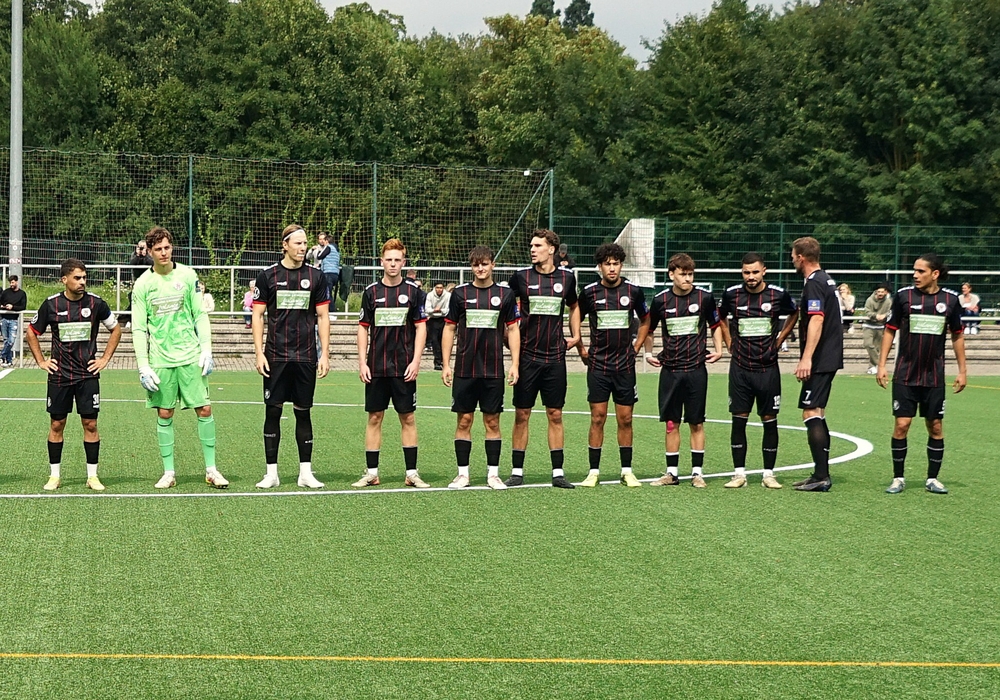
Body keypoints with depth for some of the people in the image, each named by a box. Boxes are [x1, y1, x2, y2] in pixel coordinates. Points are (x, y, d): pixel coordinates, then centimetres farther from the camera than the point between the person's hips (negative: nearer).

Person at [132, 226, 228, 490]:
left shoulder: (187, 276, 3)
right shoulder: (143, 284, 1)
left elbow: (200, 315, 7)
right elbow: (138, 329, 2)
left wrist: (206, 349, -1)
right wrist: (143, 366, -5)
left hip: (191, 356, 0)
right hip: (160, 359, 0)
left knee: (204, 410, -2)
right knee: (164, 415, 2)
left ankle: (211, 469, 7)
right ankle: (168, 473, 11)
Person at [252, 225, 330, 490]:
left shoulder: (315, 277, 6)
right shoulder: (268, 276, 1)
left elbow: (323, 317, 8)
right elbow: (257, 315, 2)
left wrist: (325, 354, 1)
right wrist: (259, 353, -5)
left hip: (306, 357, 1)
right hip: (275, 357, -1)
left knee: (303, 412, 5)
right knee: (272, 411, 1)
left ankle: (305, 472, 10)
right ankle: (271, 472, 7)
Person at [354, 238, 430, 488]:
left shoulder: (413, 291, 2)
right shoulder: (371, 292, 5)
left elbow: (421, 327, 2)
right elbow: (363, 328, 7)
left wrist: (415, 361, -7)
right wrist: (362, 362, 0)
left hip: (404, 368, -1)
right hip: (376, 368, 1)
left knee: (407, 418, 2)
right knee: (374, 417, 4)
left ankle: (411, 473, 8)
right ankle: (371, 473, 9)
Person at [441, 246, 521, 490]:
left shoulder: (505, 294, 4)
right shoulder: (460, 293, 4)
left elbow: (513, 329, 7)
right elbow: (449, 328, 7)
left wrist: (515, 364, -1)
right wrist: (446, 365, 2)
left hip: (494, 370, 0)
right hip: (465, 369, 0)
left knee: (492, 421, 3)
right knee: (464, 420, 2)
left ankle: (493, 474, 9)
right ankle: (463, 474, 8)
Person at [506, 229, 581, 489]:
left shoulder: (566, 278, 6)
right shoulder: (521, 276, -1)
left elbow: (574, 306, 24)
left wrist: (575, 335, 14)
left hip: (555, 358, 2)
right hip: (527, 356, -1)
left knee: (555, 414, 4)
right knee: (522, 414, 1)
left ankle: (558, 472, 8)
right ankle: (517, 471, 8)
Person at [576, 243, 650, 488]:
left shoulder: (633, 291, 1)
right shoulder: (589, 292, 0)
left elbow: (645, 321, 16)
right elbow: (575, 321, 14)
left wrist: (636, 347, 9)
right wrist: (581, 350, 8)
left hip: (625, 366, 1)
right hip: (598, 365, -1)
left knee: (625, 419, 4)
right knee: (597, 417, -2)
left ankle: (627, 471, 11)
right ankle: (594, 471, 3)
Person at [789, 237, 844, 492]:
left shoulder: (814, 284, -14)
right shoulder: (826, 280, 17)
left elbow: (816, 320, -24)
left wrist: (806, 359, -29)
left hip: (819, 361, -10)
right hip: (829, 358, 10)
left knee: (811, 413, -10)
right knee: (817, 415, 14)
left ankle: (821, 476, -13)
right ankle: (821, 475, 16)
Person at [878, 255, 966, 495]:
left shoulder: (950, 300, 1)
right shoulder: (903, 296, -3)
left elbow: (957, 336, 11)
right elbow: (890, 331, 4)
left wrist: (962, 371, 10)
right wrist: (882, 365, -2)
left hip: (934, 376, 1)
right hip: (905, 375, -1)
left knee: (935, 427, 5)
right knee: (902, 425, -5)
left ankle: (933, 478, 17)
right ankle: (898, 478, 7)